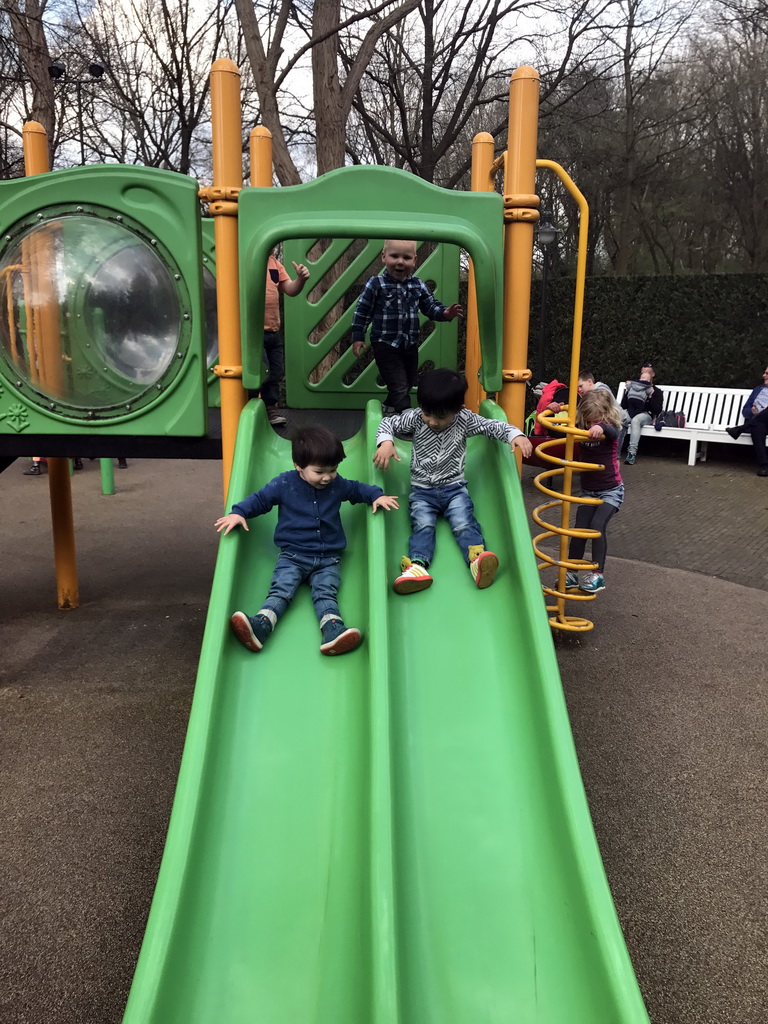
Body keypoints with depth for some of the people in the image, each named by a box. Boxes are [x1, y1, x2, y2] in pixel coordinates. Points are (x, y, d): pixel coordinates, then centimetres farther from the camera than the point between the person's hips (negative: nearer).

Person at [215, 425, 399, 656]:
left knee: (325, 593, -22)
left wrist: (377, 495, 7)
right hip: (293, 555, -1)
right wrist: (238, 513, -8)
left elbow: (357, 489, 24)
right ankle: (261, 624, -42)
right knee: (281, 589, -22)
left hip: (328, 560, 1)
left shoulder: (337, 484, 7)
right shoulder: (284, 484, -1)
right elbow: (260, 499, 7)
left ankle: (332, 629, -45)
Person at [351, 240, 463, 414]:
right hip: (385, 345, -6)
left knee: (409, 383, 21)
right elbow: (362, 311, -4)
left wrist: (445, 313, -16)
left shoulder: (418, 285, 1)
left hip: (410, 345, 6)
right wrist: (358, 337, -5)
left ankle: (389, 409, 43)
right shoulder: (376, 284, -10)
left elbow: (431, 306, 5)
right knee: (399, 387, -8)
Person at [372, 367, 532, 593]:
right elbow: (387, 423, 4)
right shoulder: (415, 418, -3)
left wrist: (515, 435, -18)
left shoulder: (465, 420, -4)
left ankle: (477, 559, -48)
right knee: (423, 525, -26)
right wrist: (385, 442, -17)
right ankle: (417, 565, -47)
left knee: (463, 523, -25)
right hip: (422, 491, 0)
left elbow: (492, 426, 0)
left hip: (454, 488, 0)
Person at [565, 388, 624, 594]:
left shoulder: (610, 430, -17)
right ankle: (571, 573, 13)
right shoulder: (580, 430, -5)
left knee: (597, 526, -18)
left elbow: (612, 432, -40)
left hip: (611, 490, -5)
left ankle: (598, 574, -9)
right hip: (588, 490, 5)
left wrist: (601, 427, -63)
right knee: (579, 529, 0)